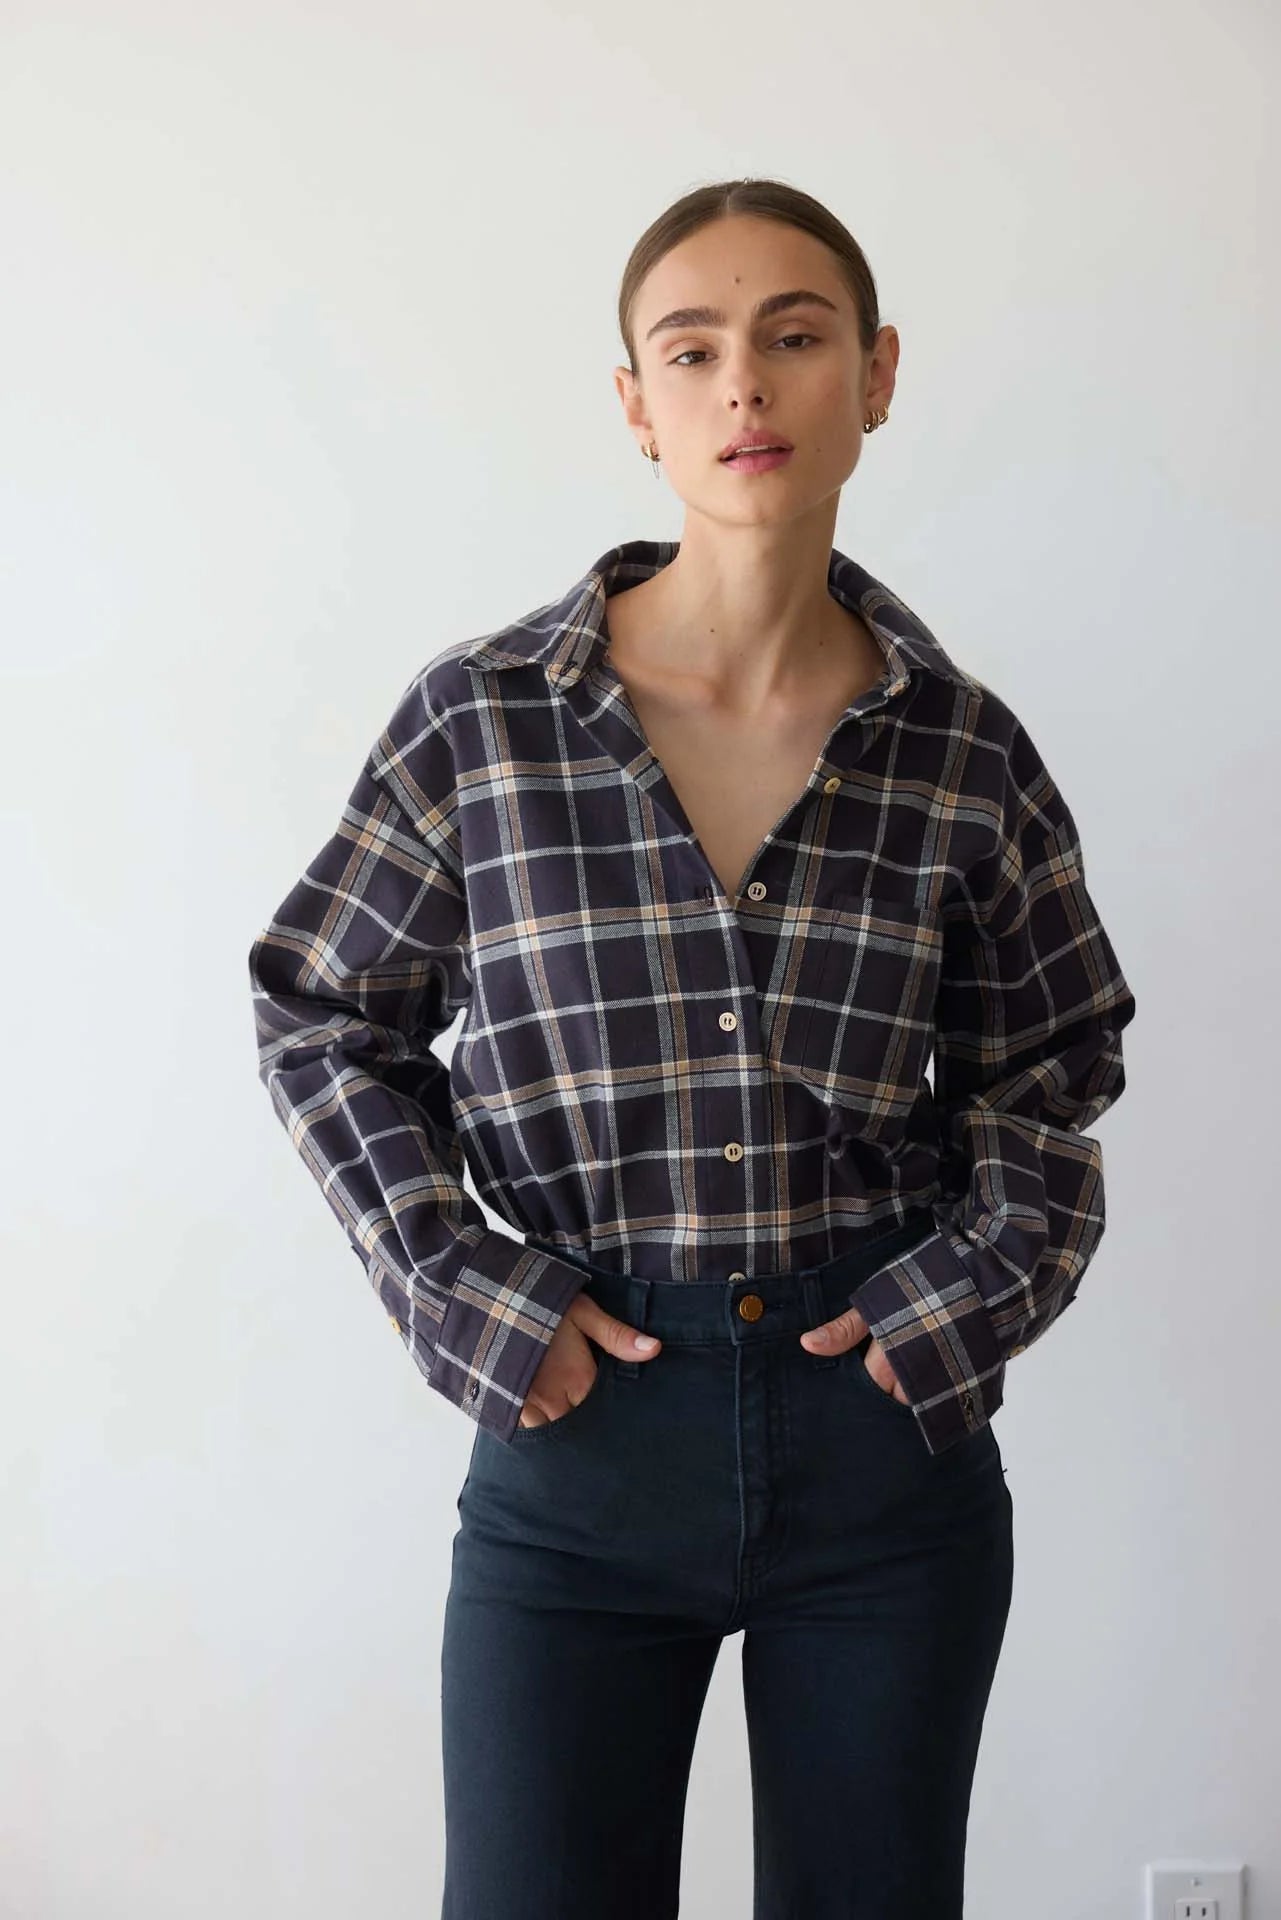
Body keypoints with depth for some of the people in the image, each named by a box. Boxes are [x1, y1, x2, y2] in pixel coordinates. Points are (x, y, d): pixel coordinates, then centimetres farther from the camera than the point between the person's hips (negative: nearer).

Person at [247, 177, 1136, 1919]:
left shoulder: (963, 749, -2)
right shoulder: (483, 719, -6)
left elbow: (1053, 1071, 11)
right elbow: (322, 1021, 4)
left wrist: (963, 1291, -4)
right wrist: (461, 1292, -5)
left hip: (886, 1416, 2)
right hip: (583, 1413, -1)